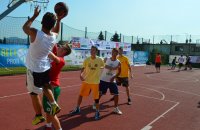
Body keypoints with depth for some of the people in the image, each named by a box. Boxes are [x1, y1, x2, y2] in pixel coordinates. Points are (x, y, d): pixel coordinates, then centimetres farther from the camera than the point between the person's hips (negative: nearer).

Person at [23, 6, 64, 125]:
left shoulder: (35, 33, -21)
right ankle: (54, 104, 18)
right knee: (45, 86, 29)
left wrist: (35, 15, 9)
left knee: (34, 93, 11)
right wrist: (59, 19, 18)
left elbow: (25, 27, 3)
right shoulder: (54, 36, -7)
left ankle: (39, 116, 22)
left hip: (34, 69, -5)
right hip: (46, 68, 5)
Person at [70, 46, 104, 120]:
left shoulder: (100, 60, -9)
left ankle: (97, 112, 23)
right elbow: (83, 68, 0)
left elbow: (104, 67, 9)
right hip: (86, 81, 3)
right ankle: (77, 109, 32)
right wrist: (81, 74, -16)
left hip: (95, 82, -2)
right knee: (80, 94, 11)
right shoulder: (86, 60, -4)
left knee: (96, 98, 4)